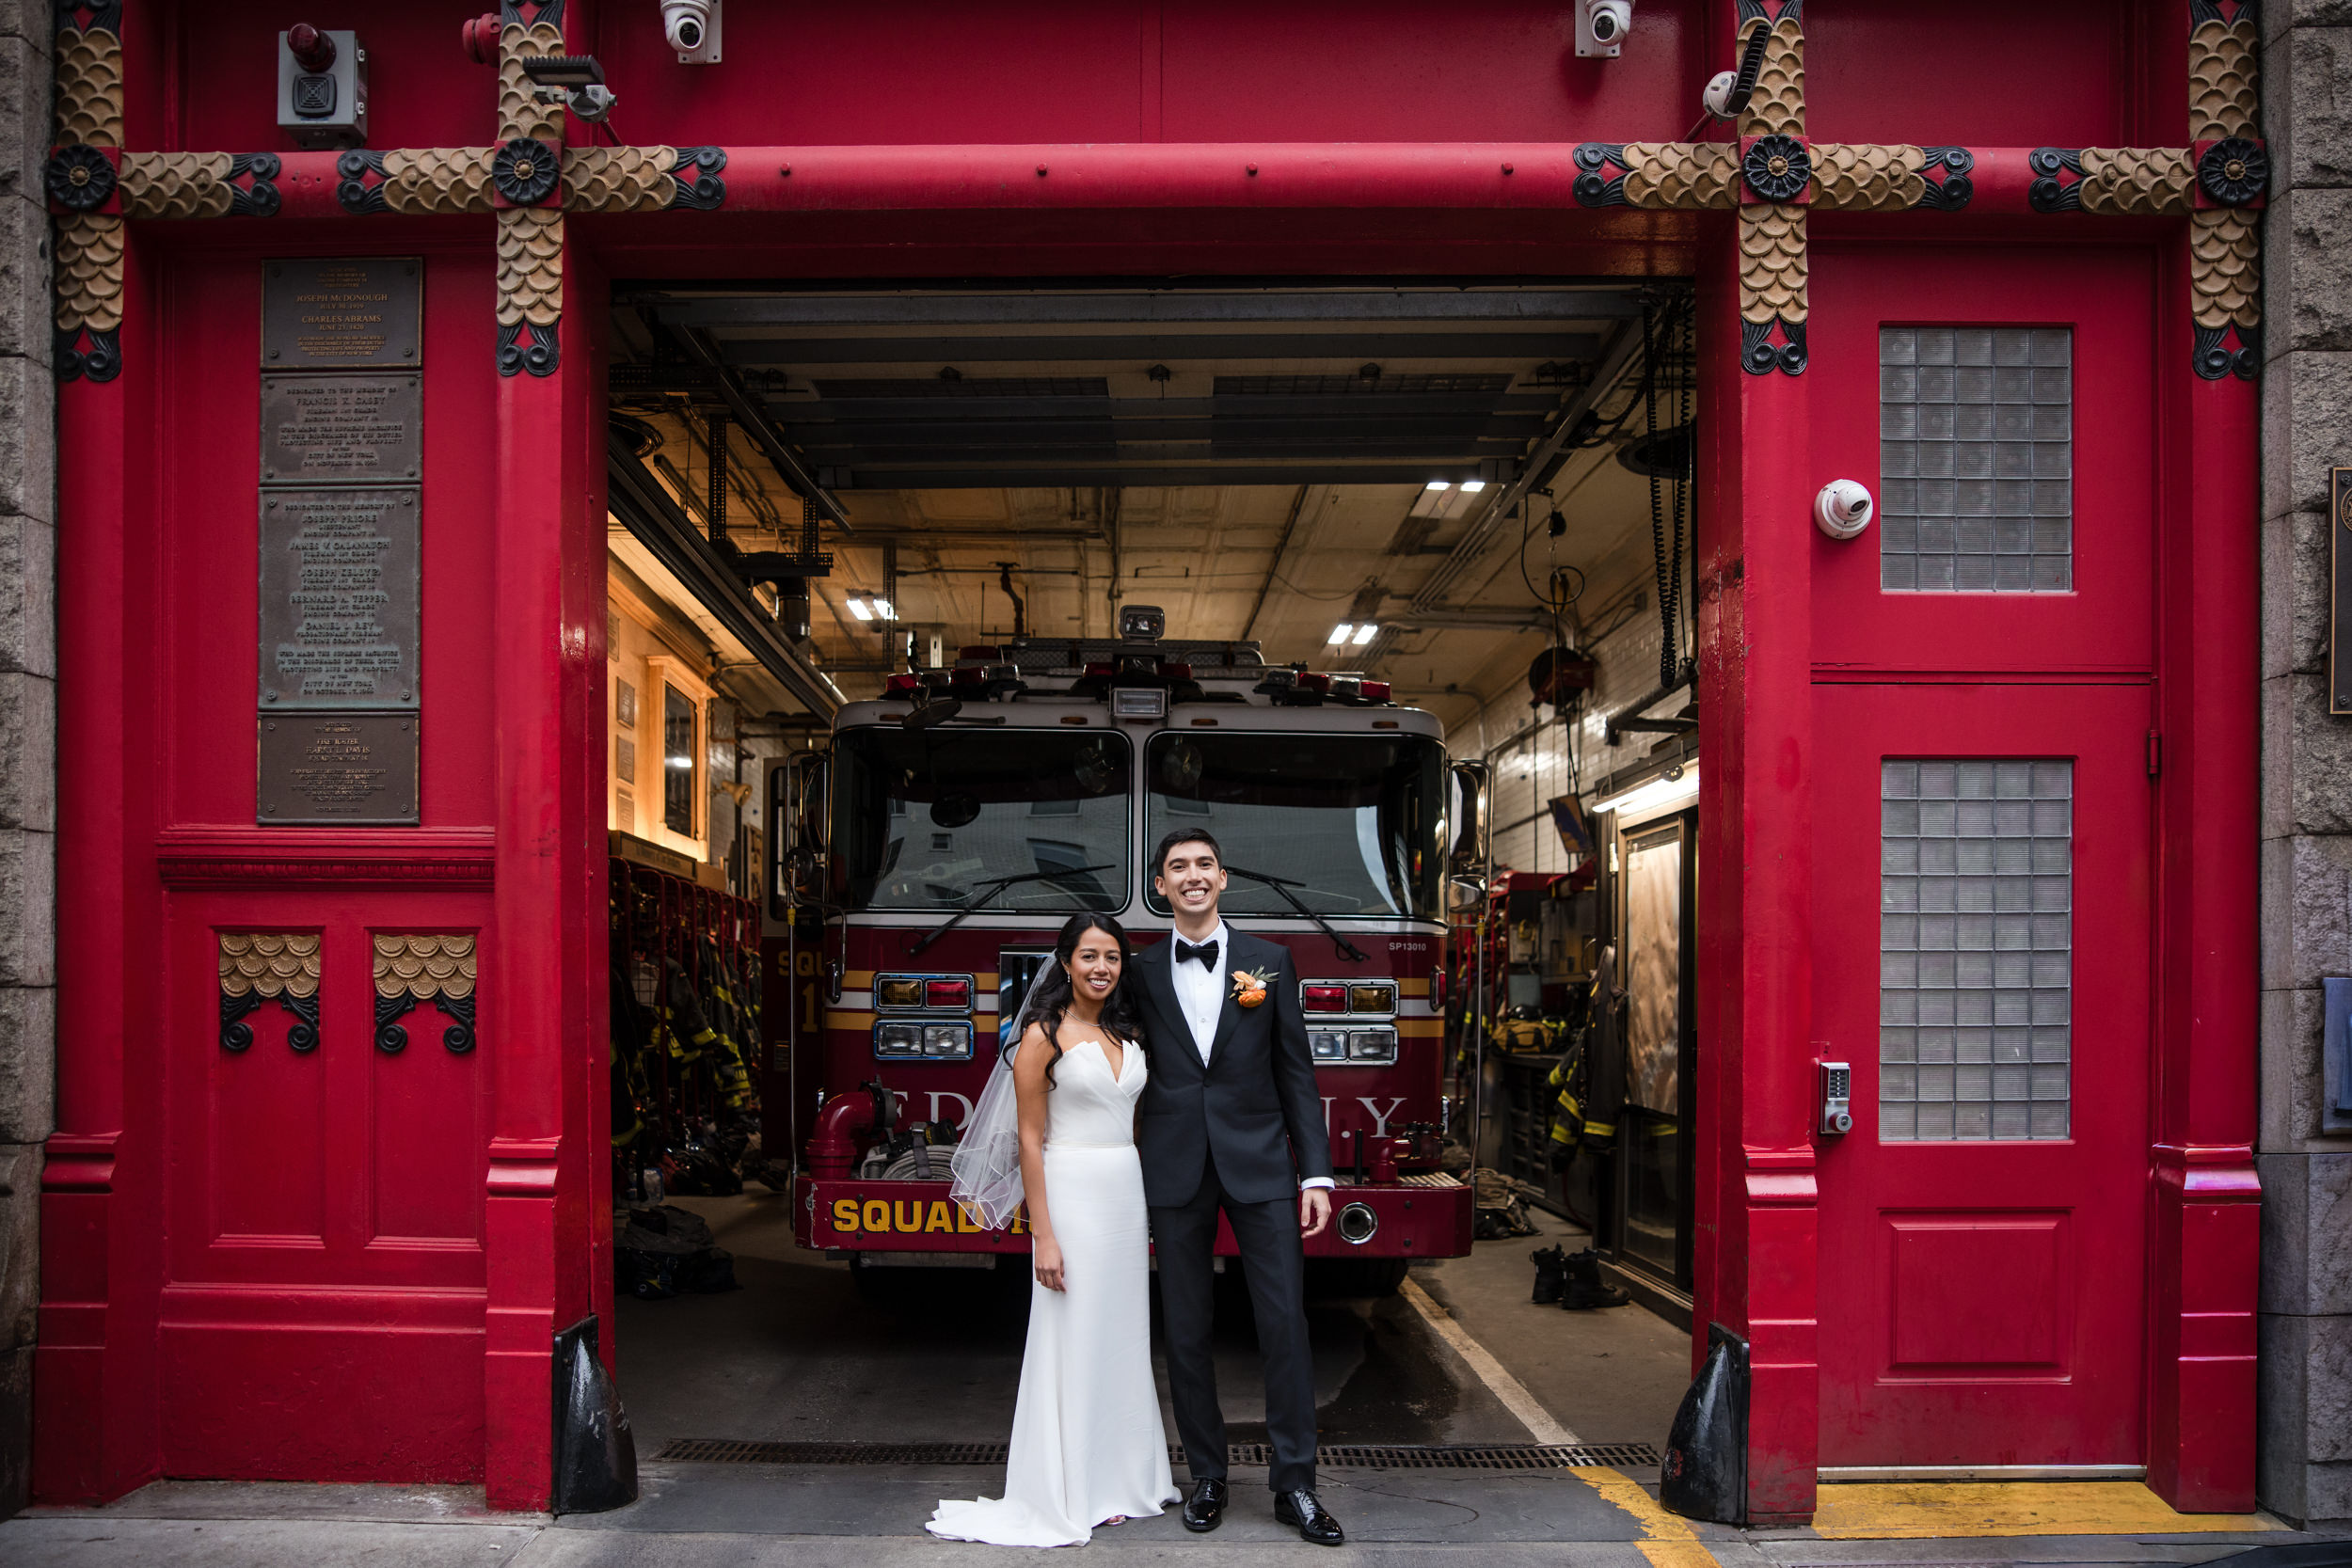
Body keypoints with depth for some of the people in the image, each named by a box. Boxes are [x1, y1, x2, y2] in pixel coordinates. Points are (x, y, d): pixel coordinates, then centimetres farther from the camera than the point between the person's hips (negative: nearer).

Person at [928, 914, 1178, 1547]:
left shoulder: (1129, 1032, 11)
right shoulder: (1044, 1035, -8)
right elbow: (1029, 1139, -10)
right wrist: (1043, 1235, -15)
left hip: (1128, 1195, 7)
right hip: (1072, 1193, -6)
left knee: (1125, 1339, 12)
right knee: (1073, 1342, -1)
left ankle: (1121, 1479, 23)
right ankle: (1071, 1494, 9)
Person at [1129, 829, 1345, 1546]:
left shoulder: (1269, 962, 5)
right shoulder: (1141, 973, 6)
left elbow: (1296, 1073, 4)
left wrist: (1316, 1171, -2)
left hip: (1260, 1164, -1)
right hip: (1176, 1171, 1)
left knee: (1285, 1320, -2)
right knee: (1186, 1331, 7)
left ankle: (1294, 1483, 7)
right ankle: (1207, 1477, 20)